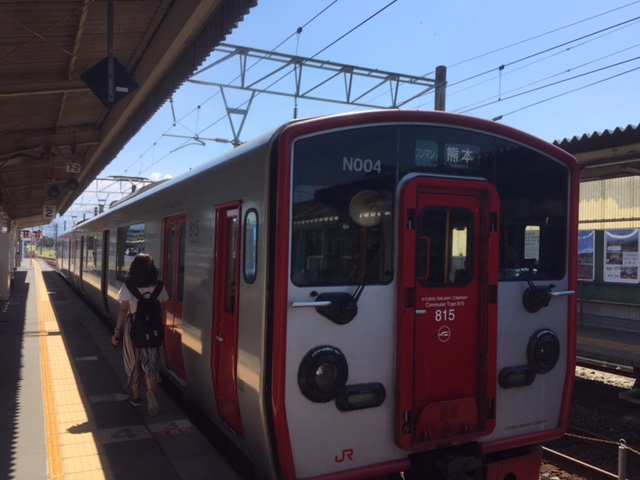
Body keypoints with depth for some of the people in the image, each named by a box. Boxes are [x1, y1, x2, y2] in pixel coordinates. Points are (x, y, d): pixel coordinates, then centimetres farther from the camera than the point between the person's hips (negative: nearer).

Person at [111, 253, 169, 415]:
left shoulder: (127, 286, -7)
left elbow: (123, 309, -9)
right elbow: (162, 309, 3)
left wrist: (117, 330, -5)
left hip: (132, 326, -1)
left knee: (133, 360, 14)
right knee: (150, 361, 5)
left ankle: (136, 396, 24)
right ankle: (151, 391, -19)